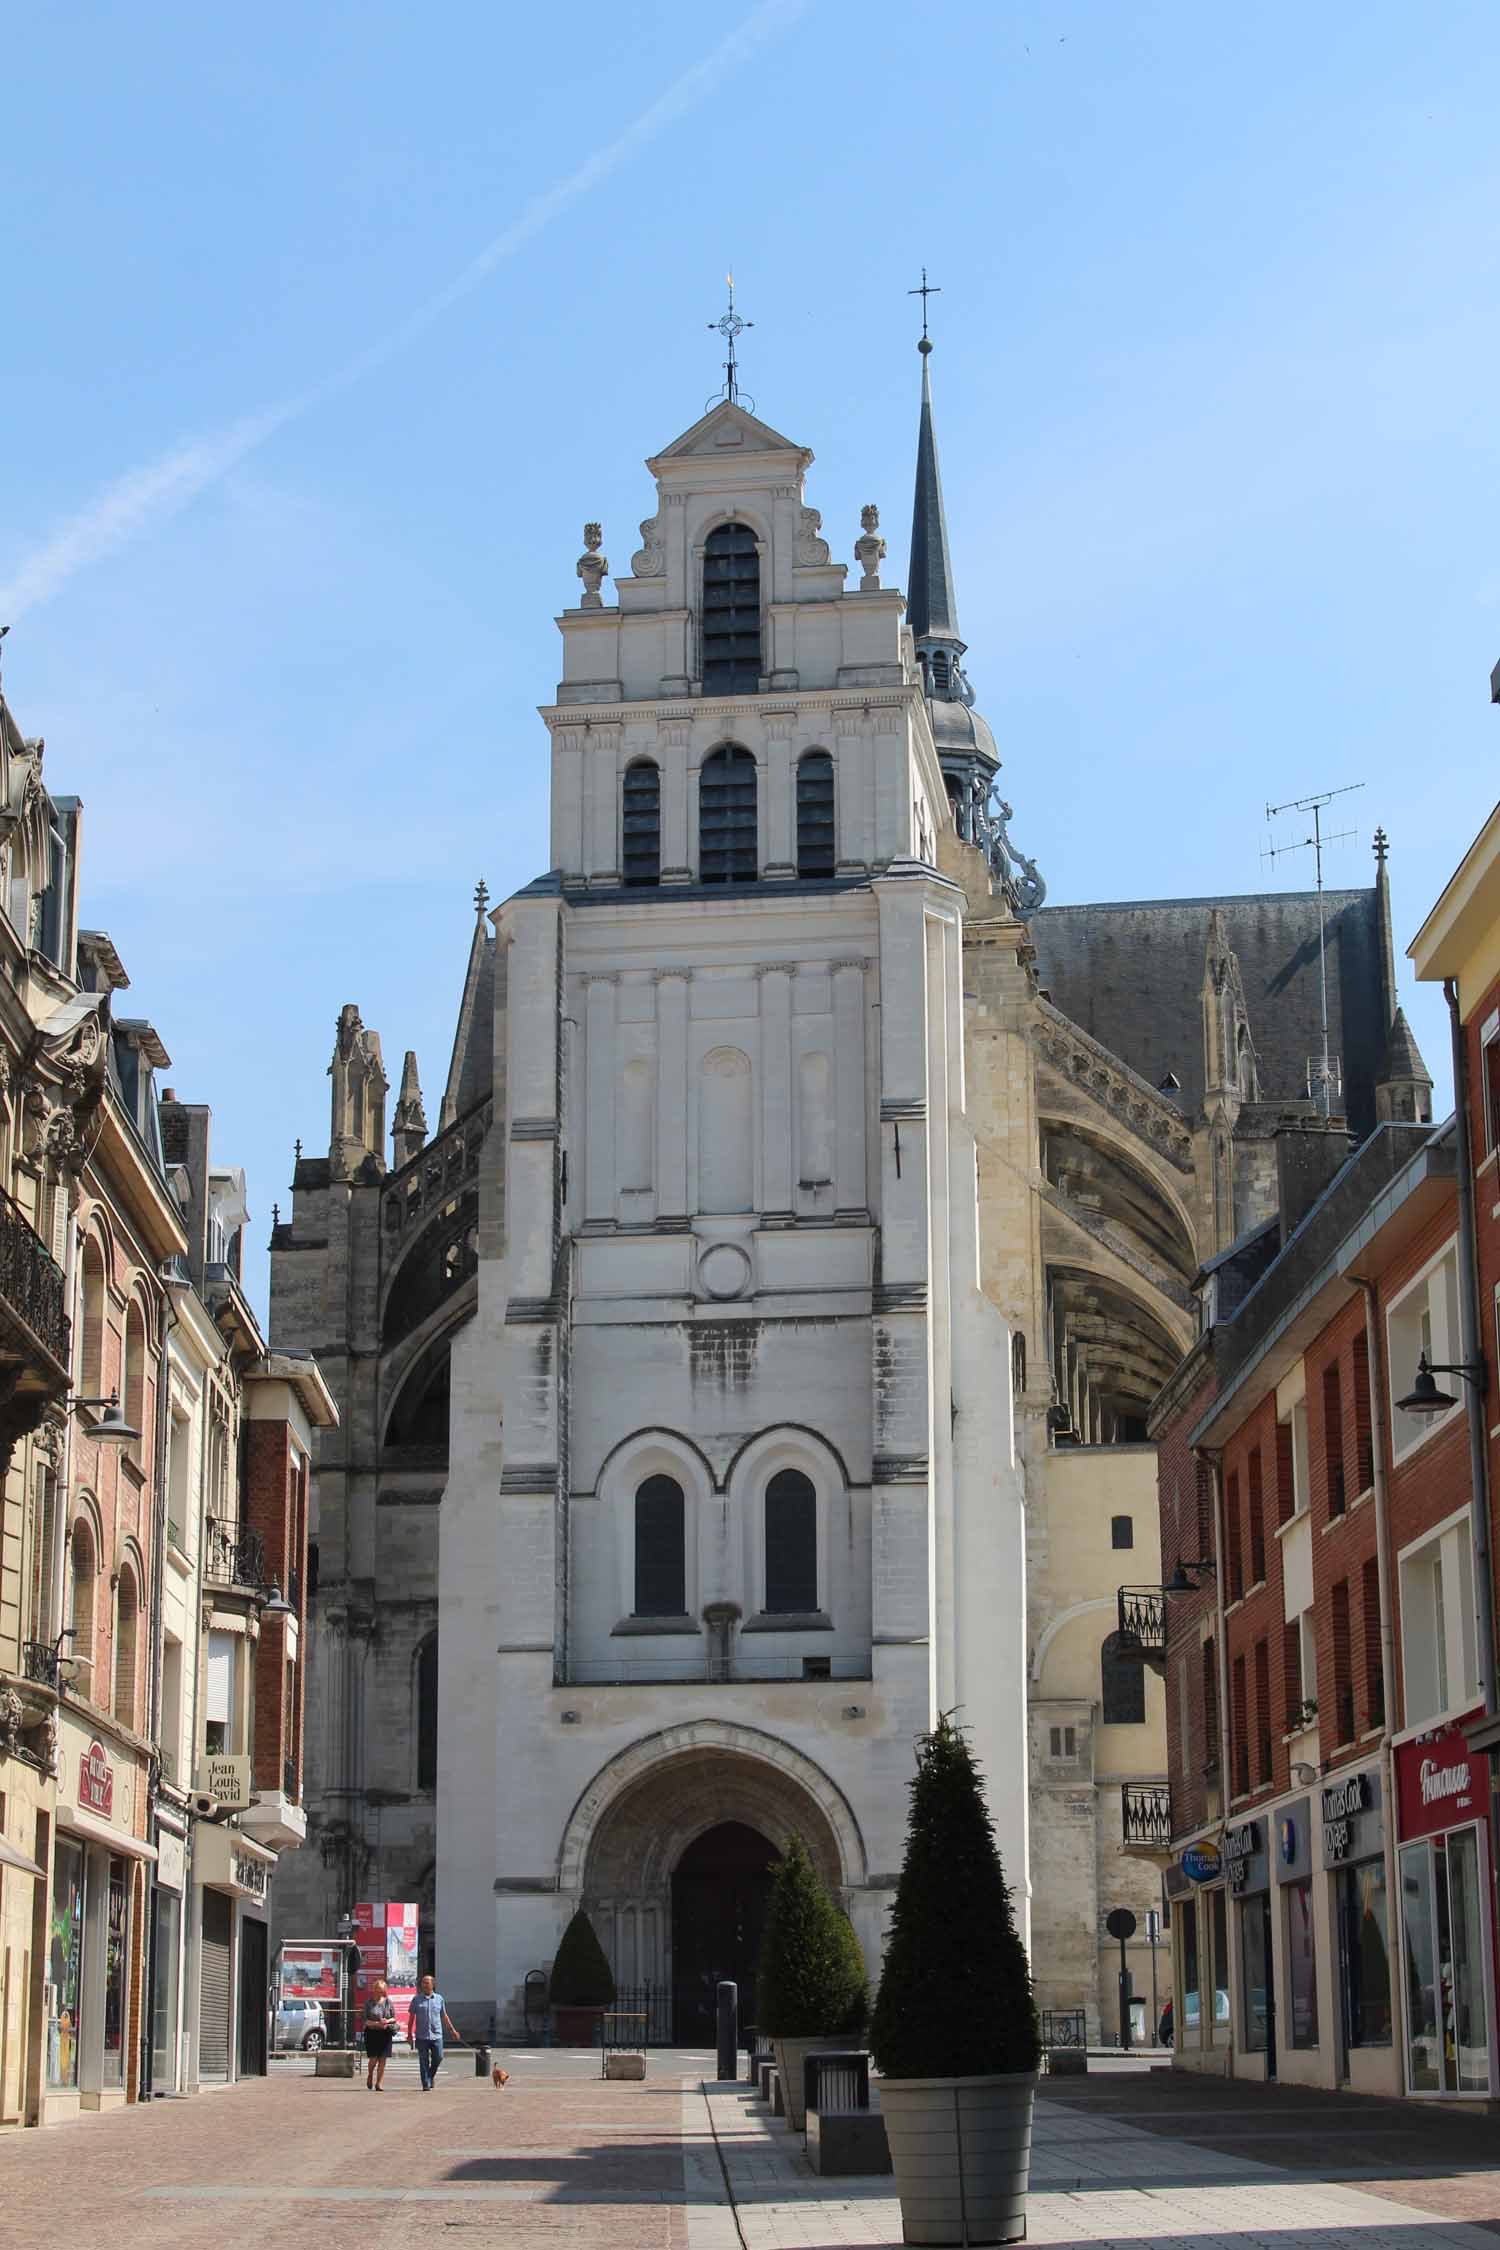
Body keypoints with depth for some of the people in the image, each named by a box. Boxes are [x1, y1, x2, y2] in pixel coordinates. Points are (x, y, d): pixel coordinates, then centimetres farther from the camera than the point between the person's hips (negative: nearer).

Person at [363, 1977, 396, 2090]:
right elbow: (365, 2020, -3)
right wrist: (377, 2023, -17)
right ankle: (370, 2075, 27)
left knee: (383, 2059, -1)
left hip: (386, 2033, 2)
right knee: (373, 2059, -5)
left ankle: (379, 2083, 8)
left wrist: (387, 2021, -13)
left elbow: (394, 2018, 9)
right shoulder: (369, 2003, 0)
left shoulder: (389, 2002, 6)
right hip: (372, 2033, -2)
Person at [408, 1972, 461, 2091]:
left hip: (436, 2035, 2)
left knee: (438, 2058, -1)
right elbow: (411, 2017, 4)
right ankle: (426, 2085, 3)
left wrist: (452, 2030, 17)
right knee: (424, 2061, -2)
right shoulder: (416, 1999, 3)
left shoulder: (439, 1998, 9)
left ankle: (430, 2076, 25)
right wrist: (409, 2033, -2)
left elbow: (444, 2016, 17)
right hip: (421, 2036, -2)